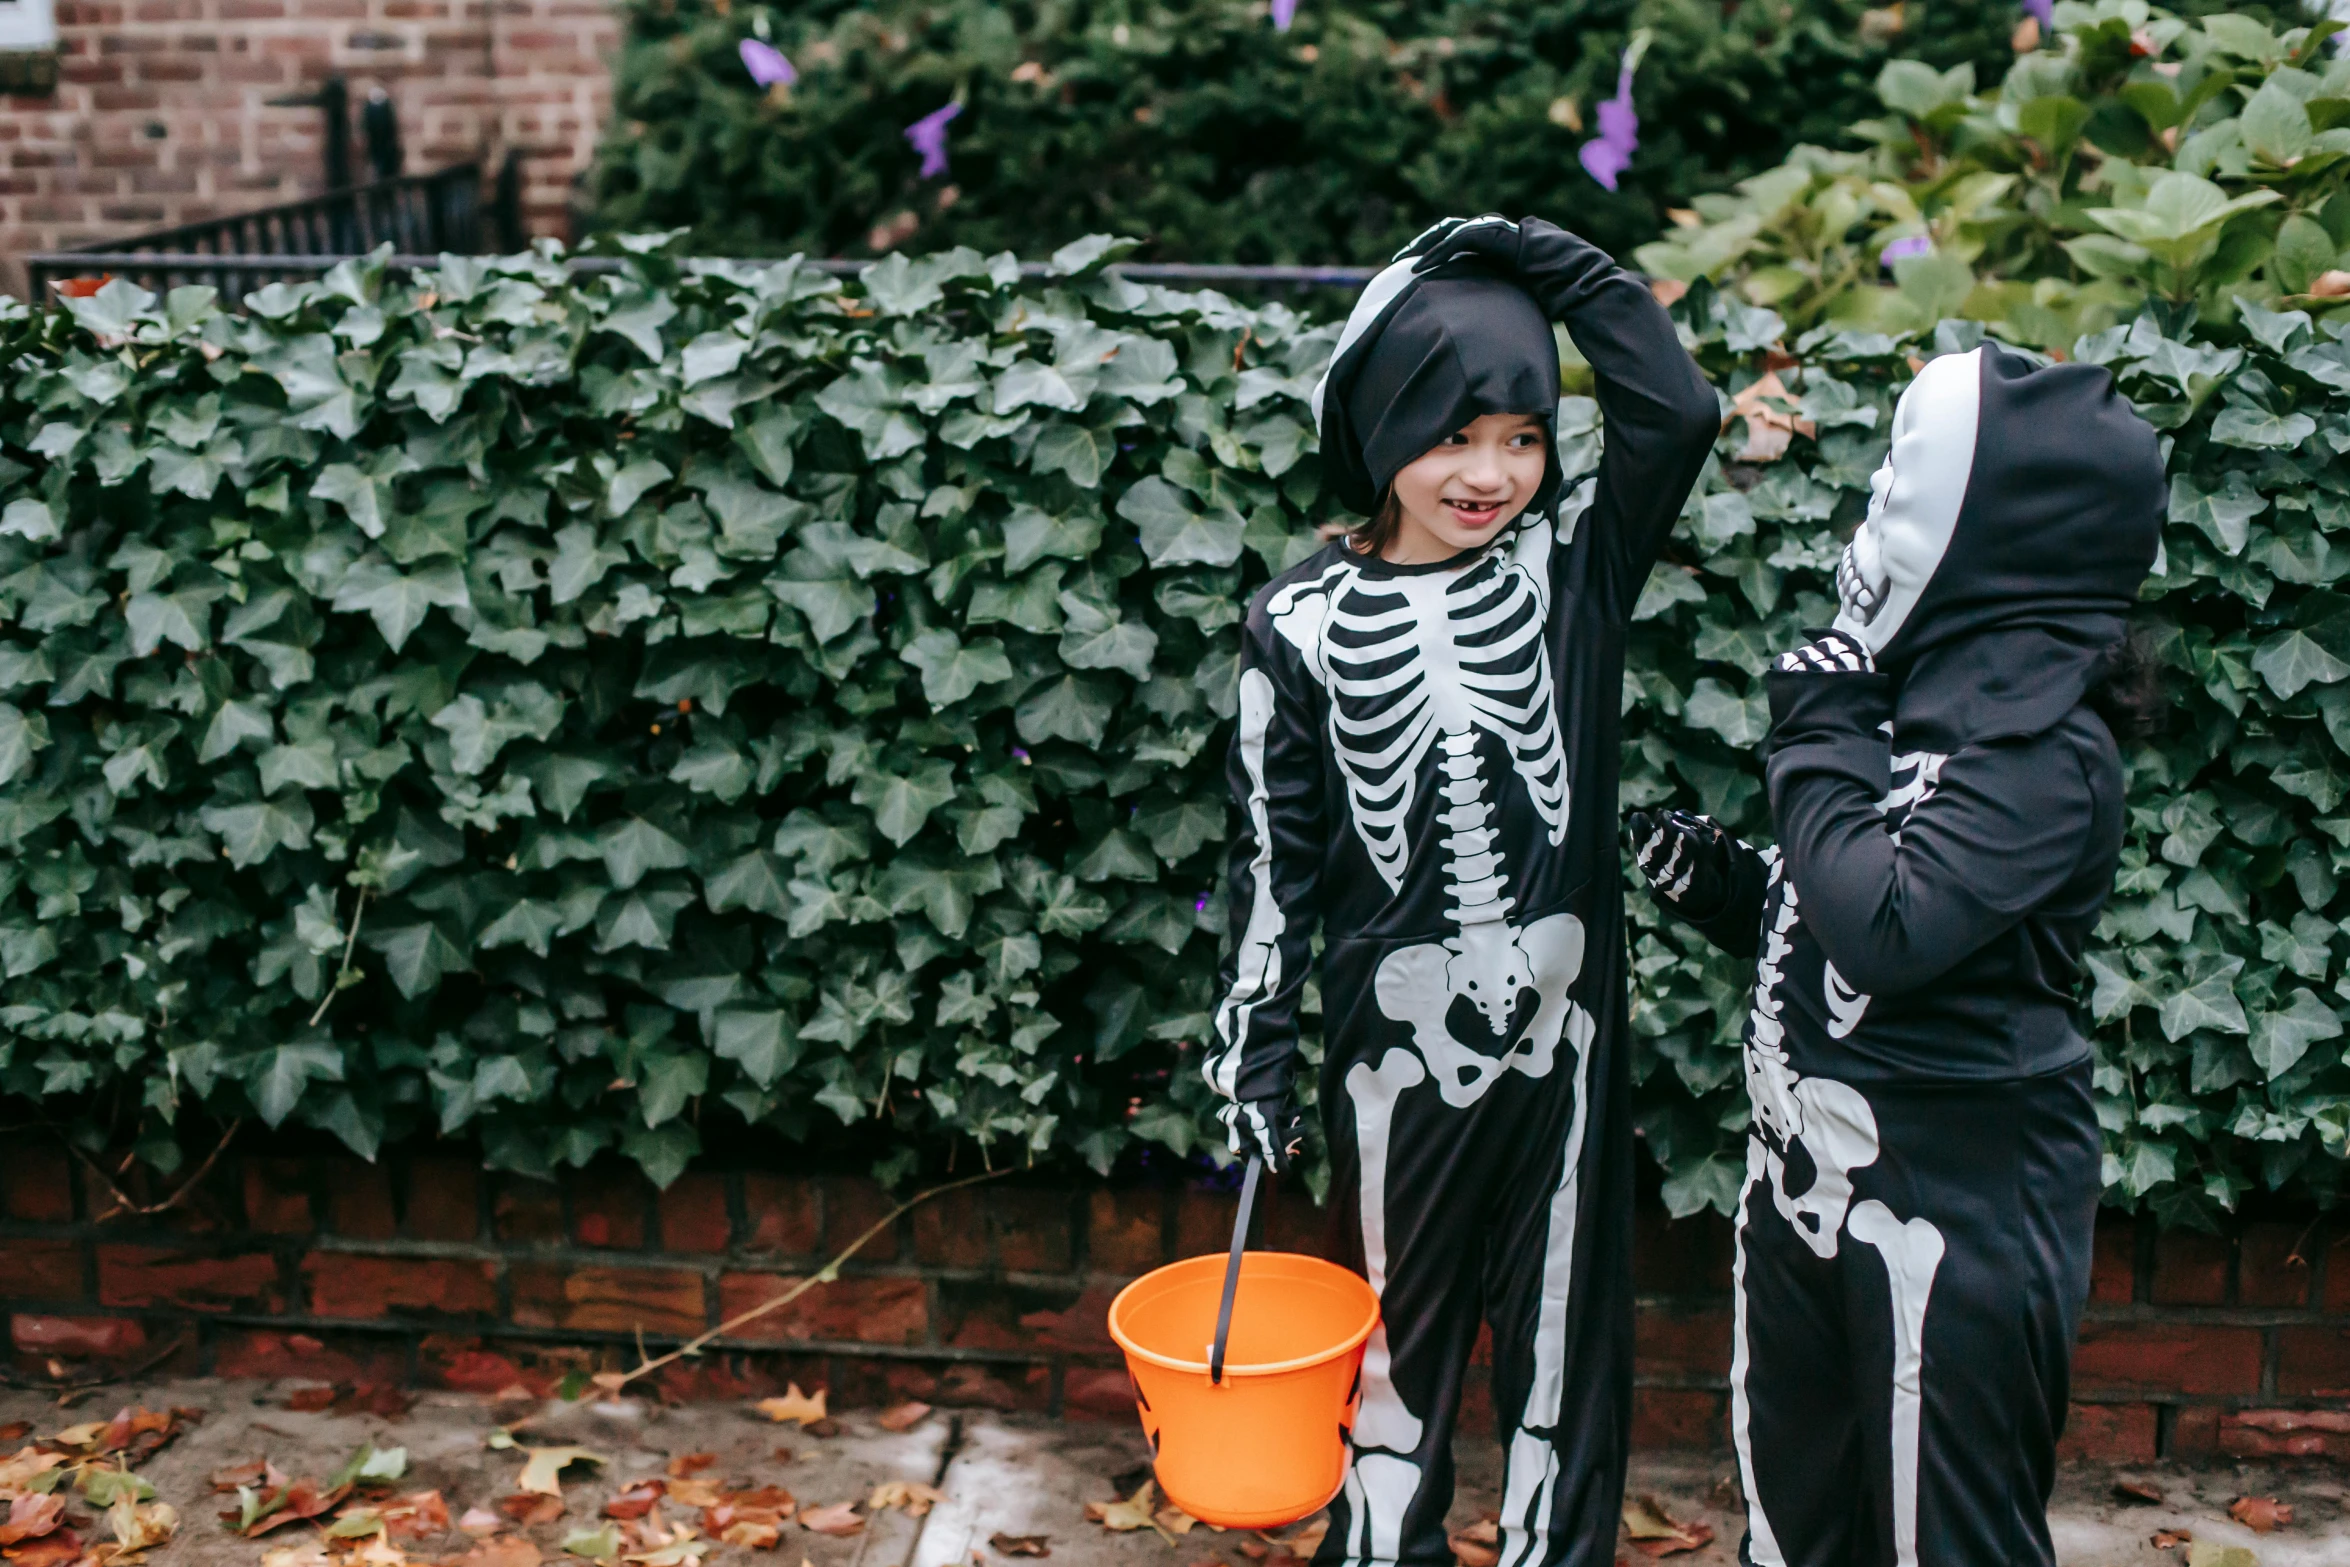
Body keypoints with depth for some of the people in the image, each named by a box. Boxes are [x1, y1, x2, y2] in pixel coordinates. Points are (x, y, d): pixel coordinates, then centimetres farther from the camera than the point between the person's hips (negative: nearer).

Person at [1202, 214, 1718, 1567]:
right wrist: (1255, 1049, 0)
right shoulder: (1308, 621, -4)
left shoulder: (1575, 563, -2)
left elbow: (1681, 413, -17)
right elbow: (1276, 852, 0)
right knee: (1401, 1323, 15)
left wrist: (1548, 260, -14)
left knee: (1567, 1328, 12)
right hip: (1398, 1036, 0)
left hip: (1562, 1025, 1)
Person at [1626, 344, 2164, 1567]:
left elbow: (1887, 929, -29)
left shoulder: (2045, 751, -18)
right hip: (1811, 1179, 9)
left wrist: (1819, 744, -17)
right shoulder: (1918, 694, 8)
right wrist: (1711, 878, 3)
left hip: (1954, 1208, -9)